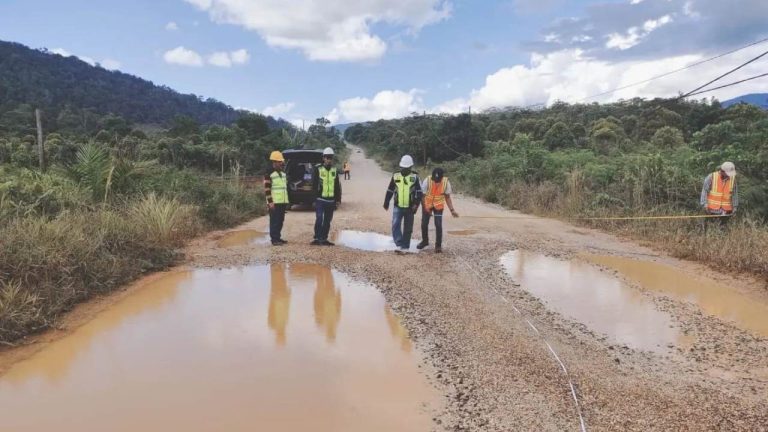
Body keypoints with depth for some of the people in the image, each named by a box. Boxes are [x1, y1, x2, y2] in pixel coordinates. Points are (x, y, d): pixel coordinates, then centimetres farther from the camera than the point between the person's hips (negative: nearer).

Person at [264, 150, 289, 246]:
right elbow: (267, 189, -14)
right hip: (274, 202, -7)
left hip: (283, 202, 7)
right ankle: (274, 239, 0)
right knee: (274, 221, -4)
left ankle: (278, 237, 20)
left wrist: (287, 201, 18)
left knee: (280, 221, 11)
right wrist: (270, 202, -18)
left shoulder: (283, 173, 15)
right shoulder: (269, 174, -9)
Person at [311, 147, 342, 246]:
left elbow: (338, 186, 13)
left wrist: (338, 199, 10)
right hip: (320, 199, -4)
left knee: (327, 221, 9)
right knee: (319, 219, -13)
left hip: (331, 200, 5)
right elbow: (314, 184, -4)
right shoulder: (318, 169, -3)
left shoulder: (334, 170, 10)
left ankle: (324, 239, 17)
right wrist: (315, 196, -9)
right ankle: (317, 238, -5)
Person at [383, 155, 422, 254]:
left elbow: (419, 192, -3)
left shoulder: (415, 177, -2)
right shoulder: (395, 176, 3)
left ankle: (405, 247, 17)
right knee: (395, 225, -15)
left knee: (408, 228, 6)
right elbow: (389, 191, 11)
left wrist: (416, 204, -15)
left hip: (409, 207, -1)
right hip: (398, 206, 1)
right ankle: (399, 245, -14)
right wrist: (386, 203, 11)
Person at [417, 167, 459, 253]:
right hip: (427, 205, 0)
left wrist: (452, 210, -13)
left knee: (438, 225, -8)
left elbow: (447, 197, -8)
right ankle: (425, 241, 32)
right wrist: (425, 208, -19)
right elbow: (422, 195, -14)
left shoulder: (446, 182, -20)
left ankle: (438, 245, 7)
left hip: (439, 206, 0)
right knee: (424, 224, 8)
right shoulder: (427, 181, -25)